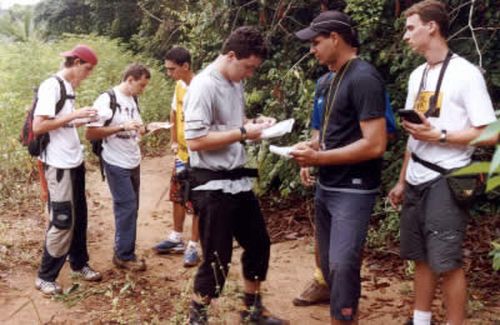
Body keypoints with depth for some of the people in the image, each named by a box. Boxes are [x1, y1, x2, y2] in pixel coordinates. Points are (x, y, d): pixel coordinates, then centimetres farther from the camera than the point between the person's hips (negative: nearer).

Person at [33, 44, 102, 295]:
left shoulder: (69, 87, 11)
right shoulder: (51, 86, -16)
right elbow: (38, 126, -22)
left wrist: (83, 121, 4)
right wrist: (74, 115, -21)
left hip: (74, 162, 9)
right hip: (59, 165, -9)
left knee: (79, 217, 17)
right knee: (62, 221, -2)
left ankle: (79, 264, 32)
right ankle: (45, 277, 11)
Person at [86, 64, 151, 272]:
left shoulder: (133, 100, 9)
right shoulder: (107, 100, -15)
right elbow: (90, 133, -19)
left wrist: (146, 129, -2)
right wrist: (122, 127, -25)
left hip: (133, 163, 8)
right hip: (117, 164, -8)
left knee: (130, 207, 10)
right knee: (127, 207, -7)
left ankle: (125, 252, 20)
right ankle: (124, 256, 5)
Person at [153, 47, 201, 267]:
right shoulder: (179, 86, 6)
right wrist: (174, 141, 9)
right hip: (182, 153, 8)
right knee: (178, 197, 17)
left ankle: (193, 246, 13)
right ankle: (176, 239, 33)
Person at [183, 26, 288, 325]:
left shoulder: (236, 82, 8)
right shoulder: (204, 86, -18)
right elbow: (195, 140, -25)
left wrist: (254, 123, 1)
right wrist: (243, 133, -21)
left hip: (238, 180, 9)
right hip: (213, 185, -9)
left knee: (259, 243, 19)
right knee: (217, 258, 0)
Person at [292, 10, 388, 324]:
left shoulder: (363, 78, -16)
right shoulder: (337, 77, 11)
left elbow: (375, 144, -23)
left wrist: (319, 157, -19)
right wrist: (314, 145, 3)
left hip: (353, 191, -9)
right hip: (327, 187, 10)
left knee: (342, 265, -13)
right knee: (329, 263, 16)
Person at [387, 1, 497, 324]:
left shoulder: (466, 74, -9)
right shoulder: (417, 75, 13)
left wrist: (438, 136, -17)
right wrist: (402, 181, 16)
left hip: (445, 182, -7)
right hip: (416, 183, 7)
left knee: (447, 263, -3)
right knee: (422, 258, 14)